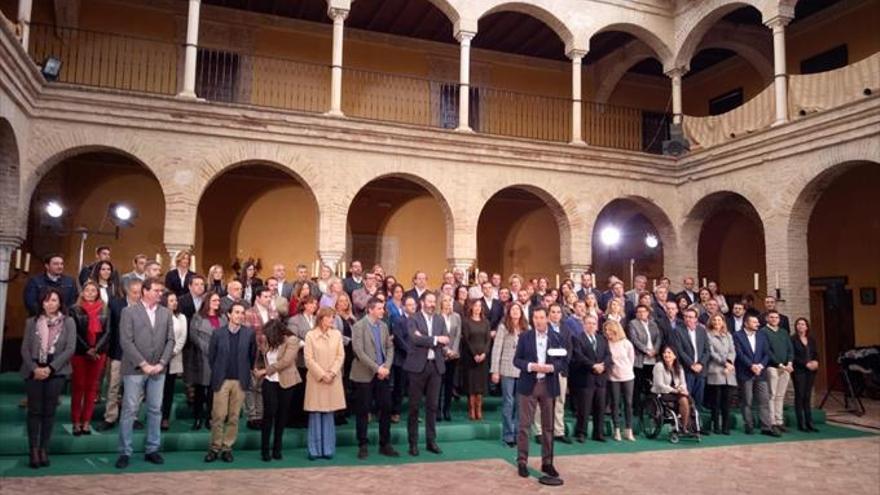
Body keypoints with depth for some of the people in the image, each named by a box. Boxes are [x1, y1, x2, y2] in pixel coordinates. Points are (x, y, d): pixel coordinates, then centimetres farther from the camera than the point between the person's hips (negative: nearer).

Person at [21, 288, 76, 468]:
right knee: (34, 411, 1)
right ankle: (34, 450, 7)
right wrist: (34, 369, -12)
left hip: (56, 372, -1)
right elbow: (25, 349, 2)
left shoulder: (68, 322, 2)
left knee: (49, 411, 2)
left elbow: (70, 348, -5)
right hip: (34, 372, 1)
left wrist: (50, 368, -12)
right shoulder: (32, 322, 7)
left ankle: (44, 450, 9)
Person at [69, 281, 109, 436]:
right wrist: (87, 350, -13)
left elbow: (107, 332, 1)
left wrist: (96, 349, -12)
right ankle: (76, 422, 9)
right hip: (79, 353, -2)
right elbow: (75, 333, -5)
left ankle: (86, 422, 12)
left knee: (92, 387, 6)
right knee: (78, 386, 1)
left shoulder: (105, 310, 7)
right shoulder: (75, 310, 0)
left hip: (99, 353, 2)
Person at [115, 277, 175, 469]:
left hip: (158, 369, 4)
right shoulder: (129, 312, -2)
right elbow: (126, 341, -9)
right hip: (134, 369, -3)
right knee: (129, 410, 0)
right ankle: (125, 452, 9)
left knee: (155, 410, 7)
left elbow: (170, 340, 6)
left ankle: (152, 450, 17)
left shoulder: (166, 313, 9)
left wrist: (161, 363, -6)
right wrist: (143, 364, -13)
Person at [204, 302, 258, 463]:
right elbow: (211, 356, 7)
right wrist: (217, 373, 9)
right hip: (222, 380, -1)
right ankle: (215, 448, 13)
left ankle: (227, 448, 16)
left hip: (240, 381, 1)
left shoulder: (249, 333, 0)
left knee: (234, 417, 5)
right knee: (218, 416, 0)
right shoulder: (218, 333, 0)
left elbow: (252, 355, 9)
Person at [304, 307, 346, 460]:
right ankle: (315, 450, 9)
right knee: (315, 415, 1)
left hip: (333, 380, 2)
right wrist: (322, 374, -11)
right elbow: (309, 359, -6)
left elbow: (340, 356, 3)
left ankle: (328, 449, 12)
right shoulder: (310, 335, -3)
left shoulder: (337, 334, 5)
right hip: (316, 379, -2)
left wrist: (332, 373, -10)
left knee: (329, 414, 5)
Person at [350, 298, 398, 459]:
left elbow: (390, 347, 9)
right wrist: (377, 368, -18)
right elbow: (359, 352, -16)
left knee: (386, 409, 6)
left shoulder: (383, 326, 9)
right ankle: (362, 446, 15)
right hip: (365, 375, -5)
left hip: (383, 374, 5)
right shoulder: (359, 326, -8)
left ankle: (385, 445, 17)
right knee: (363, 411, 3)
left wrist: (386, 366, -8)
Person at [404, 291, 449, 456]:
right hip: (418, 365, -4)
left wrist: (425, 339, -13)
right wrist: (435, 339, -13)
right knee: (414, 406, 2)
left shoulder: (440, 319, 12)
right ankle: (413, 443, 11)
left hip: (436, 365, 4)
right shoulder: (413, 320, -2)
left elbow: (446, 340, -1)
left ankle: (431, 441, 18)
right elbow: (415, 339, -19)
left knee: (432, 405, 9)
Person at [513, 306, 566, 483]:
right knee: (524, 425, 0)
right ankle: (522, 462, 9)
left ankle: (547, 462, 19)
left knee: (548, 426, 9)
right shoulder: (524, 337, 2)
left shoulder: (557, 338, 3)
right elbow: (516, 360, 0)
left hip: (549, 385, 1)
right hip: (528, 384, -1)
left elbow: (564, 361, 2)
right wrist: (530, 366, -17)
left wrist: (551, 367, -16)